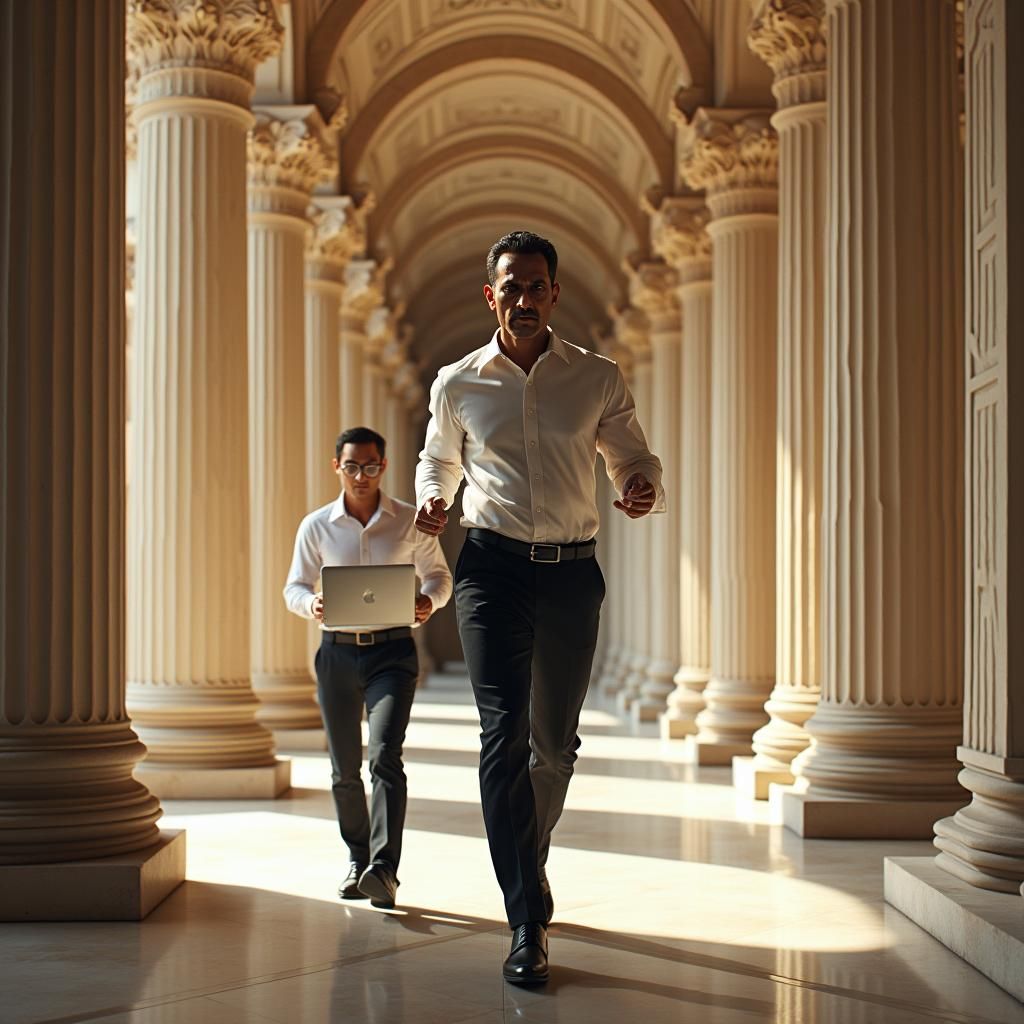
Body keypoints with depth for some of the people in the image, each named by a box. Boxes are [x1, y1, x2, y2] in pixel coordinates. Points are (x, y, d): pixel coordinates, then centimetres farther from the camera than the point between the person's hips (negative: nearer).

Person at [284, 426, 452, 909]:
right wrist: (312, 604, -14)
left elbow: (438, 574, 10)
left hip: (392, 651, -2)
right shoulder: (316, 526, 4)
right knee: (344, 768, 9)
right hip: (337, 651, 3)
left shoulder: (410, 521, 1)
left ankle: (384, 868, -24)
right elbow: (294, 587, 9)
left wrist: (429, 601, -13)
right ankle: (357, 859, 25)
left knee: (385, 756, -18)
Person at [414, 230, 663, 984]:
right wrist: (433, 499, -1)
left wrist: (646, 488, -15)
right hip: (493, 568, -1)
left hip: (572, 572, 1)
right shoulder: (458, 385, 5)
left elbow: (636, 460, 9)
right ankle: (529, 923, -12)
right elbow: (437, 459, 22)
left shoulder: (599, 379, 4)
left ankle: (528, 864, 39)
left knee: (556, 742, 11)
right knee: (504, 736, -13)